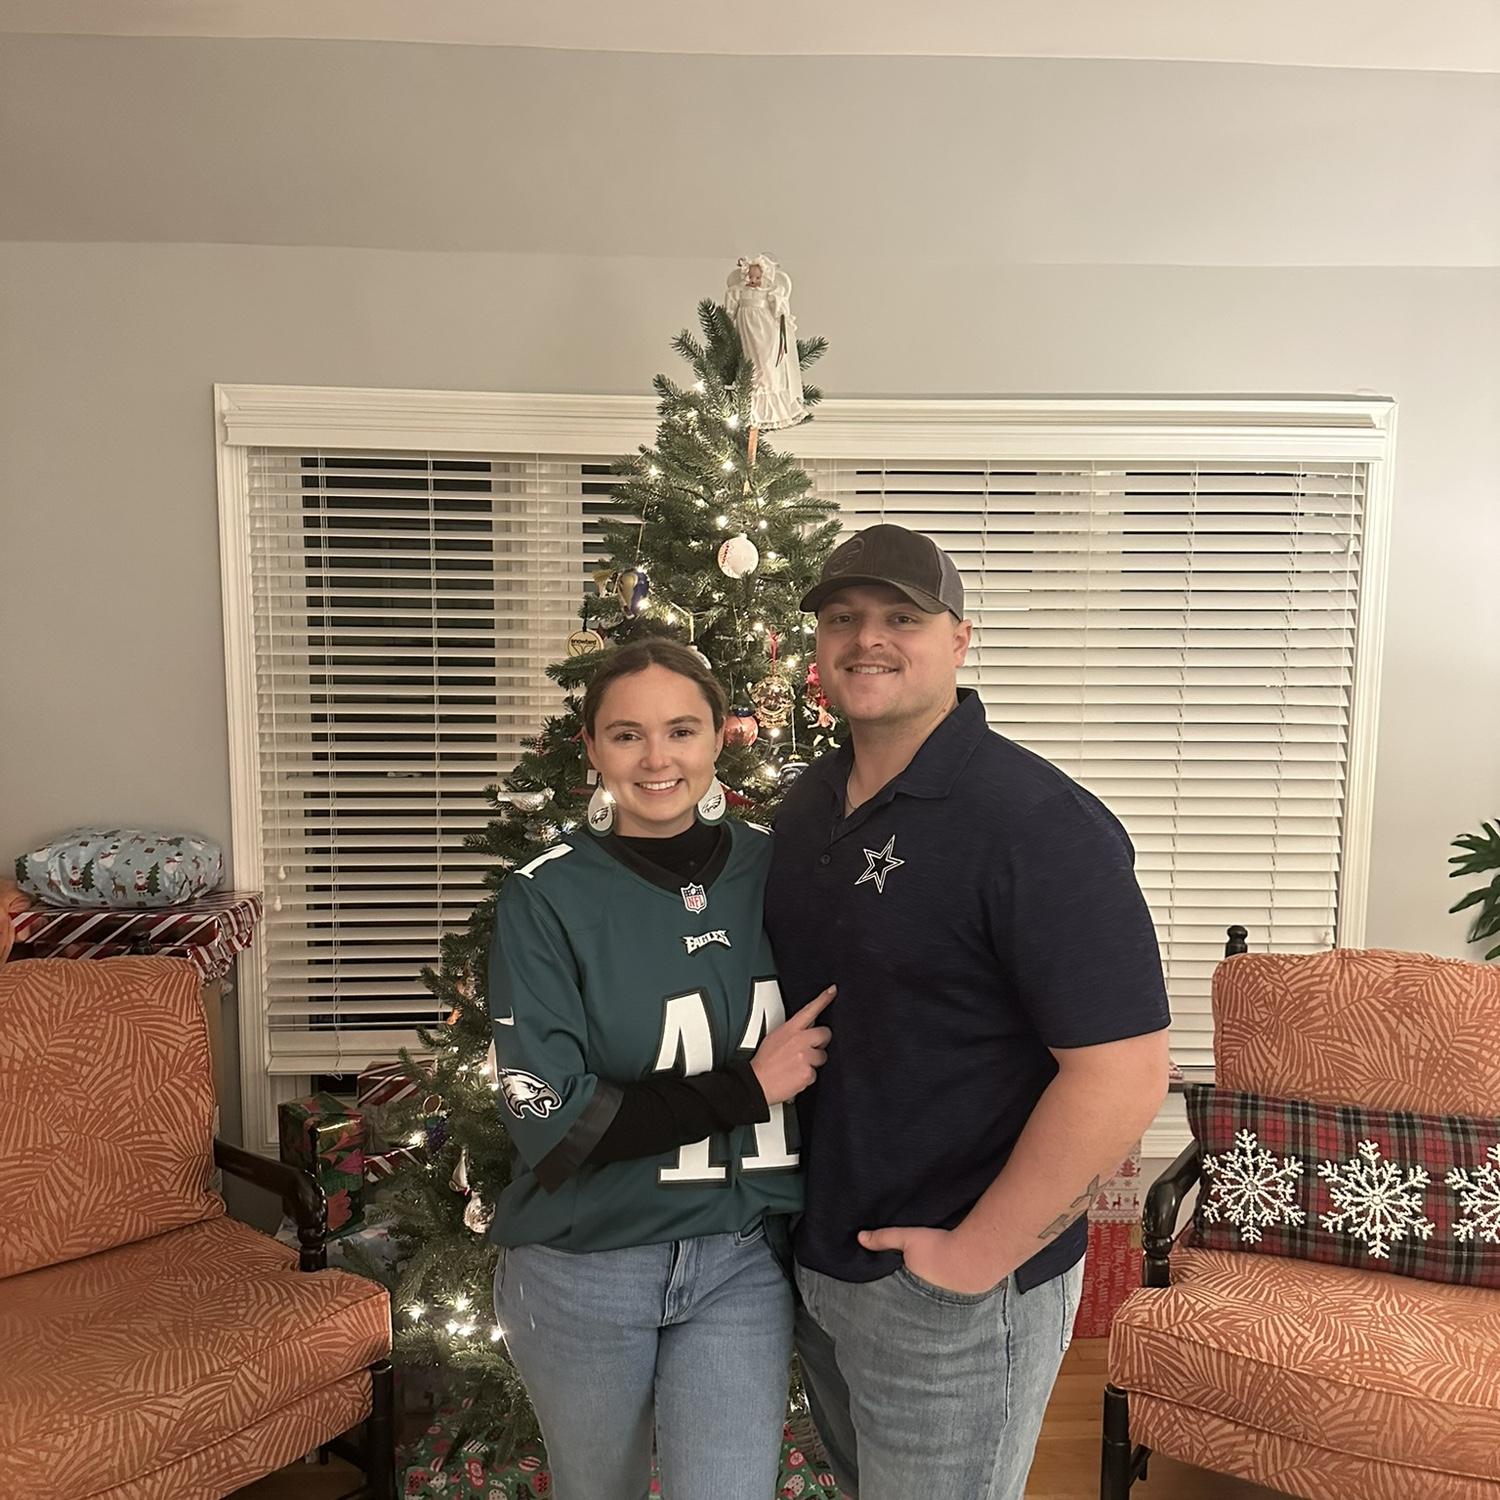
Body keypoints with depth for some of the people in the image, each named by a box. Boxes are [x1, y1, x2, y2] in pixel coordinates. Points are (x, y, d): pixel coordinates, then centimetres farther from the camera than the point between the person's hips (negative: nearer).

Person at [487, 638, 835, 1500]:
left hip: (744, 1261, 2)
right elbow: (551, 1120, -18)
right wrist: (749, 1086, -20)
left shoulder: (778, 871, -5)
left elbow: (831, 1044, 8)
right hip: (584, 1270, -1)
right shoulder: (547, 897, -15)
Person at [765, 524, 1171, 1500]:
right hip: (816, 1260, 7)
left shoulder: (1037, 823, -23)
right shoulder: (807, 805, 2)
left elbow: (1122, 1072, -26)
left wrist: (976, 1256, -20)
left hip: (954, 1293, -7)